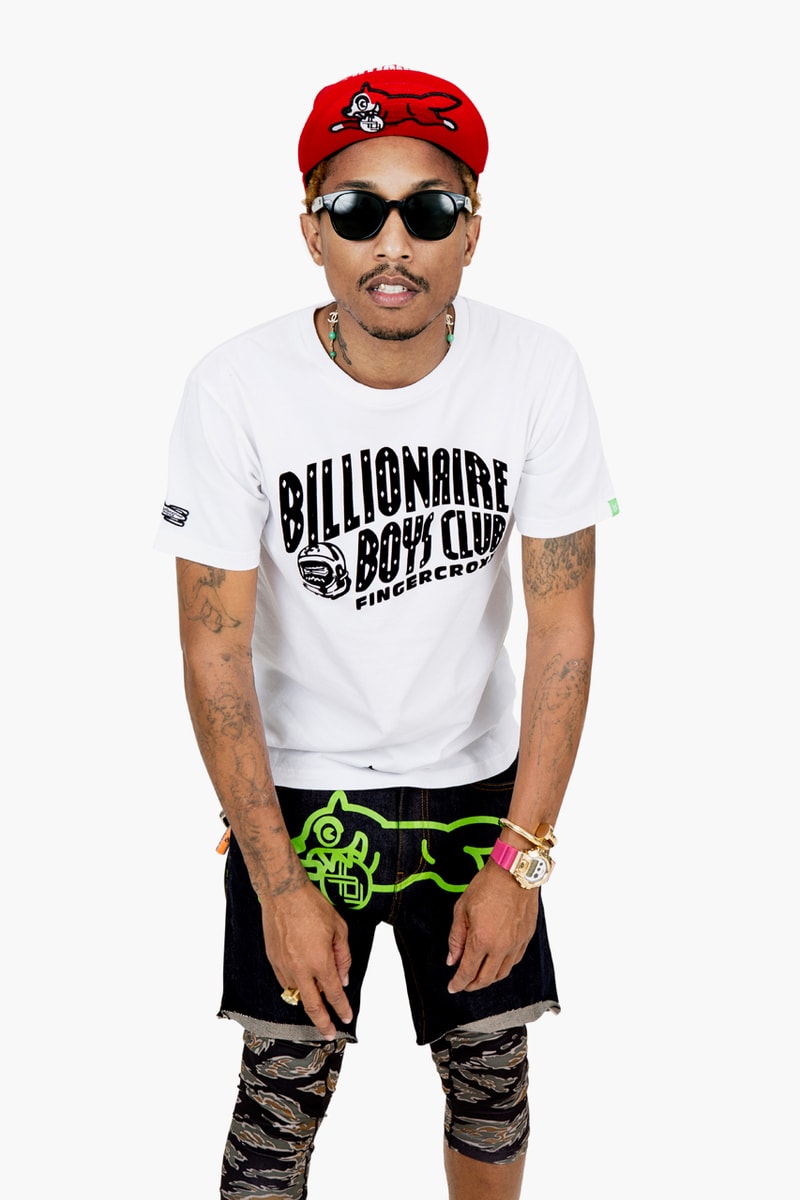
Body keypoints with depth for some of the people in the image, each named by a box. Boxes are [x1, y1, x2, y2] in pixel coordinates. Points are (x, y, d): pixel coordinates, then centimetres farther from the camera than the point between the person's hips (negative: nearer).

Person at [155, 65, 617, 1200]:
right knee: (285, 1087, 2)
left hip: (477, 778, 2)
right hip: (299, 784, -2)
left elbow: (564, 623, -9)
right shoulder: (237, 387, -19)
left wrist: (520, 855, -12)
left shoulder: (538, 372, -14)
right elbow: (215, 647, -15)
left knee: (493, 1076, 13)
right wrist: (277, 883, -16)